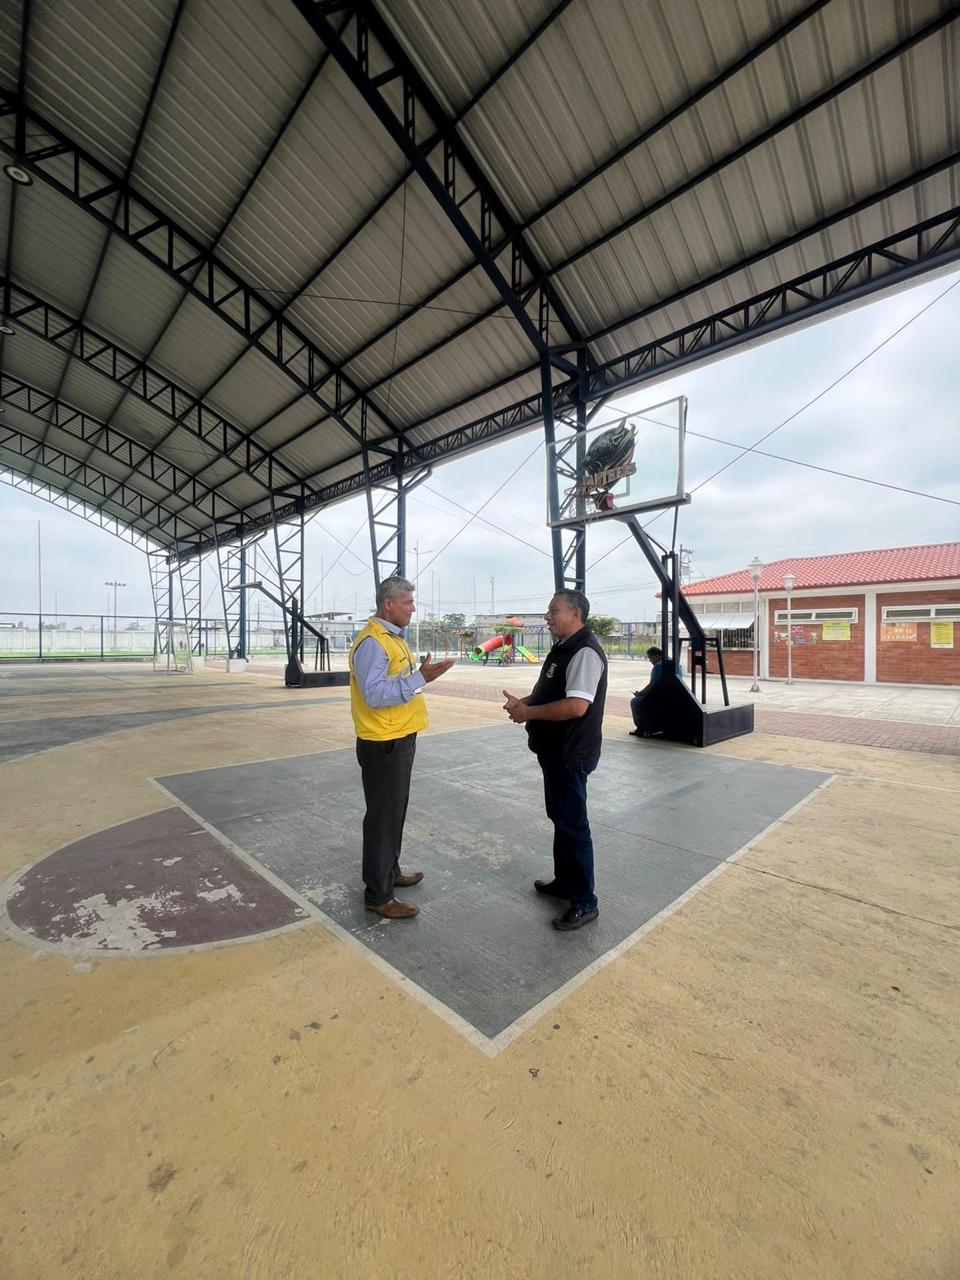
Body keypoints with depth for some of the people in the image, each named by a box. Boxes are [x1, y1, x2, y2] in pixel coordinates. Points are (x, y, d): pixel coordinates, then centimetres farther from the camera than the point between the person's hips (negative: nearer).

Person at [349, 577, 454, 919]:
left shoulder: (393, 637, 13)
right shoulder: (371, 642, -19)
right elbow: (375, 694, -27)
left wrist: (423, 675, 3)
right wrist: (420, 678, -28)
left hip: (400, 740, 10)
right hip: (383, 745, -10)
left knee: (395, 812, 21)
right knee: (382, 817, 3)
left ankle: (390, 872, 39)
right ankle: (377, 894, 18)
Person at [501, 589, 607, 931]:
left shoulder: (585, 652, -21)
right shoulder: (562, 648, 11)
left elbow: (576, 706, -31)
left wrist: (528, 713, -20)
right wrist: (524, 702, 2)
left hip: (571, 754, -10)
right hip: (555, 750, 10)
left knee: (572, 824, 2)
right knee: (560, 817, 21)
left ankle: (584, 903, 18)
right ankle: (564, 881, 39)